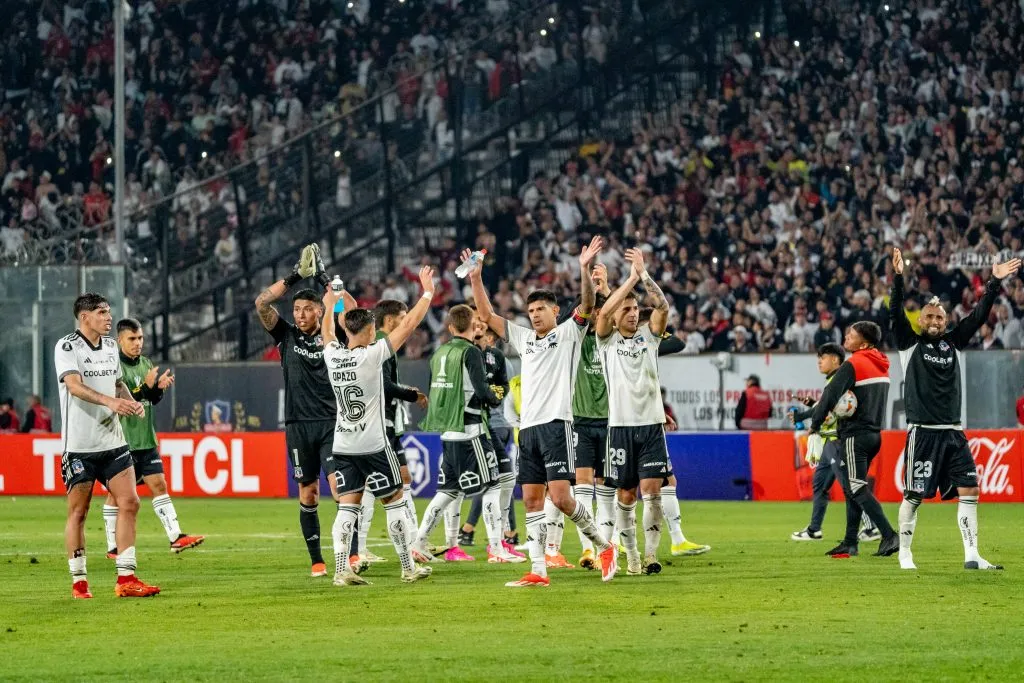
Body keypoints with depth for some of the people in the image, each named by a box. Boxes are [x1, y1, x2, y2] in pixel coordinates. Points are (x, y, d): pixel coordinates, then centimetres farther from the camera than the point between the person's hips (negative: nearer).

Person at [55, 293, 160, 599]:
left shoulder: (110, 345, 12)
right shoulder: (67, 347, -10)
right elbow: (74, 385, -24)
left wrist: (131, 402, 5)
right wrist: (109, 401, -37)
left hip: (112, 441, 6)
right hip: (79, 445, -6)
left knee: (129, 503, -3)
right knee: (78, 512, 0)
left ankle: (126, 579, 0)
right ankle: (79, 582, 10)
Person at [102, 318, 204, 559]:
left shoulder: (146, 364, 11)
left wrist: (159, 387, -6)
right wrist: (146, 386, -28)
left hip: (145, 439, 6)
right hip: (121, 439, -6)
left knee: (159, 484, 0)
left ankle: (175, 538, -3)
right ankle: (113, 547, 10)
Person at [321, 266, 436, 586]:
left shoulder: (332, 355, 0)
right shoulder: (372, 355, -14)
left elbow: (326, 332, 24)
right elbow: (408, 325, -9)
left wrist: (330, 306, 42)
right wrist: (428, 293, 1)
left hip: (342, 446, 5)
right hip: (373, 445, -5)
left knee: (348, 506, 3)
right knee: (394, 501, 7)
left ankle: (341, 569, -9)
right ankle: (408, 568, 12)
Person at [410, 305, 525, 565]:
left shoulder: (439, 354, 10)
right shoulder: (470, 352, -10)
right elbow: (482, 390, -19)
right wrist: (495, 399, 3)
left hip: (447, 431, 7)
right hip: (469, 430, -7)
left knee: (449, 489, 16)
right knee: (491, 487, -1)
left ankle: (419, 544, 13)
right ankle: (496, 550, -4)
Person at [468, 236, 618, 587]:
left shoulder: (568, 333, 4)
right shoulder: (523, 338, 20)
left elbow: (587, 305, -12)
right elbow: (487, 315, 22)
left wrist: (585, 269, -26)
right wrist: (476, 279, 12)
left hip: (556, 424, -7)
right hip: (528, 427, 7)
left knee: (561, 497, -14)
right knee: (532, 500, 2)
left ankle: (603, 545, 4)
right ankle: (538, 572, 2)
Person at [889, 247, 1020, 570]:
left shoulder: (954, 342, 13)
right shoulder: (910, 343, 2)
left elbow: (979, 314, 9)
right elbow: (896, 312, -11)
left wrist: (994, 283, -1)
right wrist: (898, 278, -24)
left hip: (953, 432, 4)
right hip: (922, 432, -4)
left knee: (969, 491, -2)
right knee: (913, 495, -2)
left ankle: (971, 555, 1)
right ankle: (904, 554, 8)